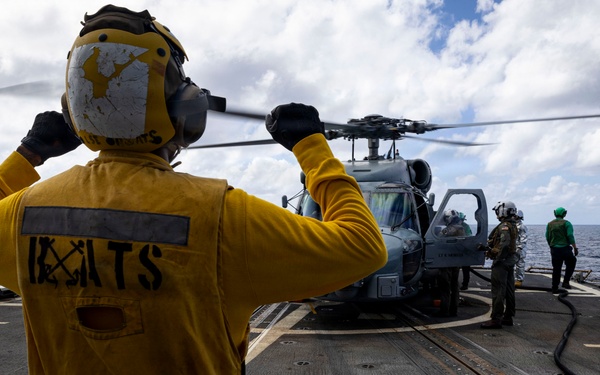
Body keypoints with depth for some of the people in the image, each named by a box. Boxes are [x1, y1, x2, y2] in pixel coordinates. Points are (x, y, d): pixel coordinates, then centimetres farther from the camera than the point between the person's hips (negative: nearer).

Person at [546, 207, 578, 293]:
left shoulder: (550, 224, 8)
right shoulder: (566, 223, -6)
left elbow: (547, 238, 12)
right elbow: (570, 236, -13)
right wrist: (575, 248, -8)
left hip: (554, 249, 4)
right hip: (565, 248, -4)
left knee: (556, 269, 9)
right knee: (571, 264, 17)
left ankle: (555, 288, 9)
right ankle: (566, 282, 5)